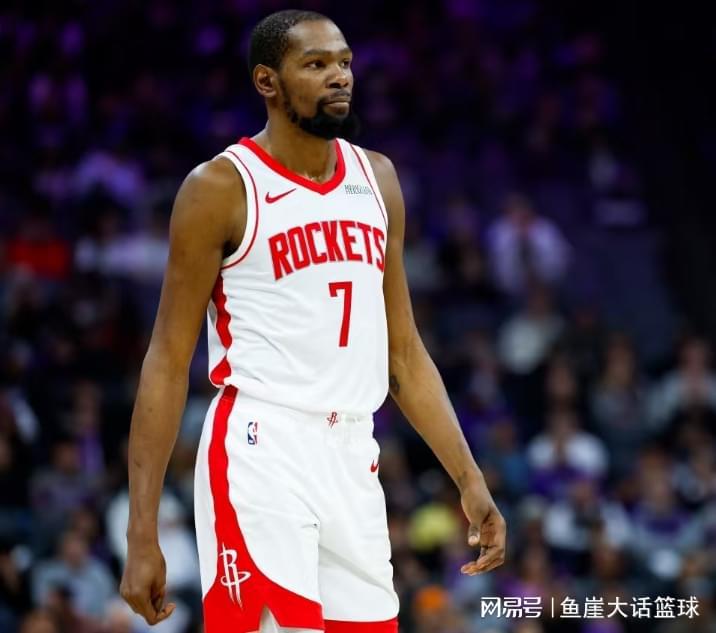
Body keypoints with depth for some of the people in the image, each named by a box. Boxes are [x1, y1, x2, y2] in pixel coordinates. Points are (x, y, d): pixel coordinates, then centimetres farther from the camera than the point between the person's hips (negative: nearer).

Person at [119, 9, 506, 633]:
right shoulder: (223, 187, -4)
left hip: (352, 459, 6)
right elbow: (168, 361, -4)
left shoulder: (377, 178, 14)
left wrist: (469, 479, 10)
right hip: (262, 449, -6)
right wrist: (143, 534, -11)